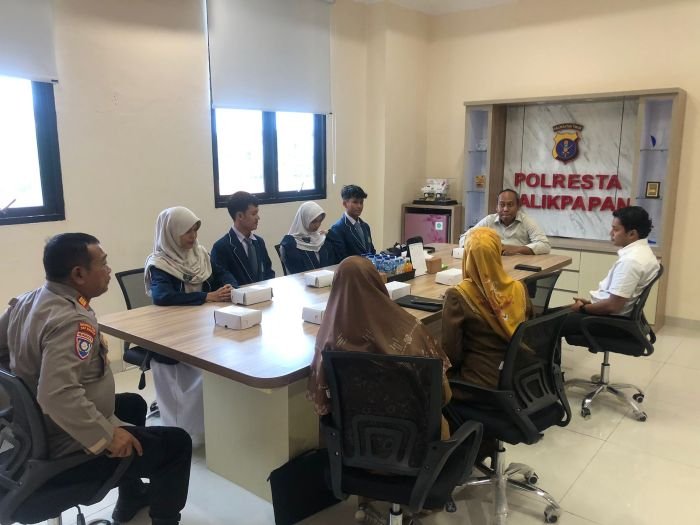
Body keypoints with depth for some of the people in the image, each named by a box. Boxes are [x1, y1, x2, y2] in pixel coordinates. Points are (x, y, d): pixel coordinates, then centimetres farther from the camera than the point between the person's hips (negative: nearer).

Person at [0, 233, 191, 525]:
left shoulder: (27, 301, -1)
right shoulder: (71, 320, -31)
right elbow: (58, 395, -41)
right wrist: (108, 436, -31)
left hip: (36, 432, 10)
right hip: (67, 449, -10)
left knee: (133, 404, 30)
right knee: (177, 443, -4)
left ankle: (131, 500, 43)